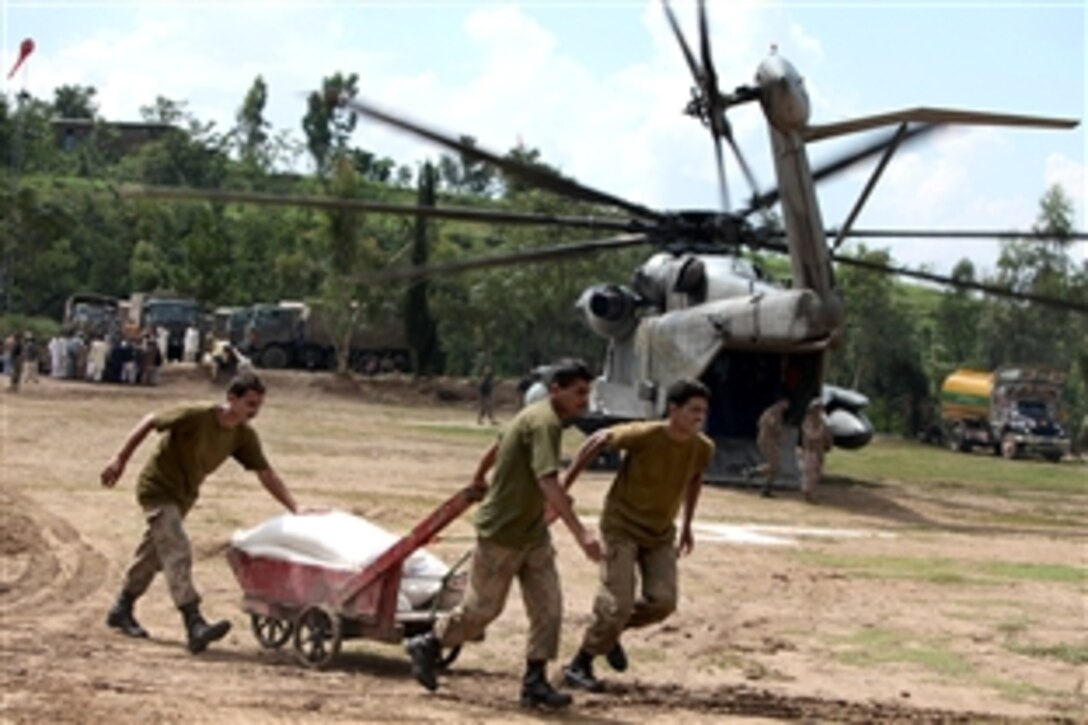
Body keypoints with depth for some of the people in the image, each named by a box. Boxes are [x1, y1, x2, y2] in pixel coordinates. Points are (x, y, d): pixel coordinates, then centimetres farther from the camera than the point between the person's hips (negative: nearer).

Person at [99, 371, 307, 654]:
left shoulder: (244, 436, -8)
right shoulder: (196, 417, -27)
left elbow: (266, 475, -4)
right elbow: (150, 422, -18)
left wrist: (296, 511, -10)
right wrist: (120, 459, -16)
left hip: (183, 496, 8)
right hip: (157, 489, -8)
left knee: (154, 552, 18)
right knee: (177, 552, -19)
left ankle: (121, 611, 35)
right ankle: (195, 625, -28)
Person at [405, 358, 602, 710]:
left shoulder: (537, 417, 7)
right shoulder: (543, 423, -24)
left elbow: (497, 447, 23)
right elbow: (548, 483, -37)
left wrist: (478, 481, 40)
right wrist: (581, 534, -43)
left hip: (532, 532, 9)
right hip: (501, 532, -9)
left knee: (547, 606, -1)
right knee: (482, 608, 5)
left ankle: (535, 681, 4)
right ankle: (427, 646, 27)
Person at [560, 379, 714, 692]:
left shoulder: (703, 449, -7)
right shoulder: (644, 436, -24)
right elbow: (599, 440, -10)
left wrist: (687, 526, 18)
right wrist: (564, 485, -9)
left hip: (660, 533, 5)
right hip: (621, 526, -5)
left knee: (663, 601, -9)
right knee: (618, 604, -12)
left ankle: (610, 631, 20)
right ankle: (579, 665, 8)